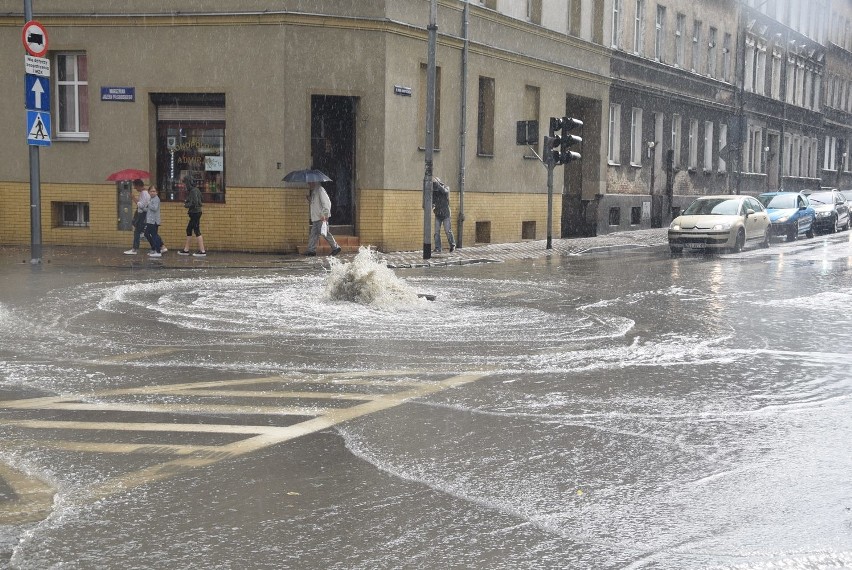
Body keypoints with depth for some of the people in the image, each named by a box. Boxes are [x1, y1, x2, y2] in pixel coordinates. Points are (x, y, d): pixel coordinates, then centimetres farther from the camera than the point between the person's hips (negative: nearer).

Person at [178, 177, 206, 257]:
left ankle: (202, 251, -6)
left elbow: (194, 203, -23)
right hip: (195, 213, 10)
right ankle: (186, 250, 21)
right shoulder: (196, 190, 14)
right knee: (189, 230, 15)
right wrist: (187, 201, 9)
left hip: (195, 213, -10)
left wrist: (186, 205, -8)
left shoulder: (193, 191, -16)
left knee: (197, 231, -7)